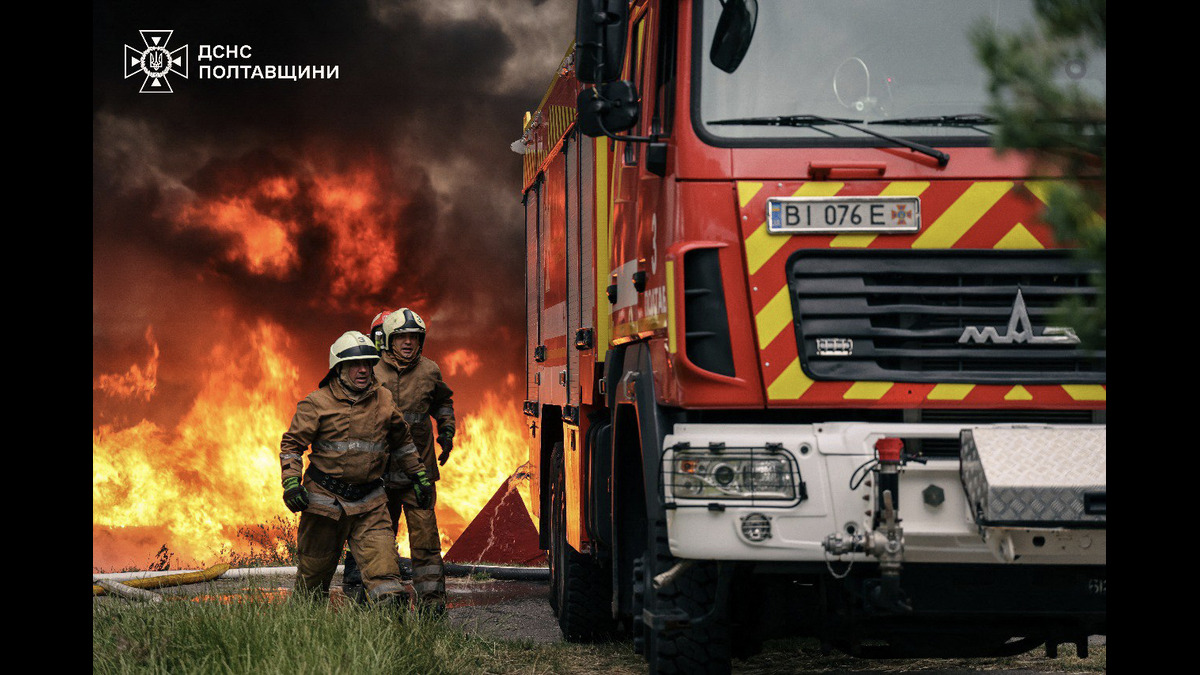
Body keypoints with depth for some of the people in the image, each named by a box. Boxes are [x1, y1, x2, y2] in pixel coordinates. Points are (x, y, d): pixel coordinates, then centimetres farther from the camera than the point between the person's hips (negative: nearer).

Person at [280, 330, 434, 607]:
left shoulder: (383, 400, 7)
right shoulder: (317, 403, -5)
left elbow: (401, 441, 22)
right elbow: (292, 444, -2)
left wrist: (418, 475, 23)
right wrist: (291, 484, -14)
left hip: (369, 501, 2)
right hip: (325, 498, -2)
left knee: (383, 565, -15)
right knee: (314, 571, 10)